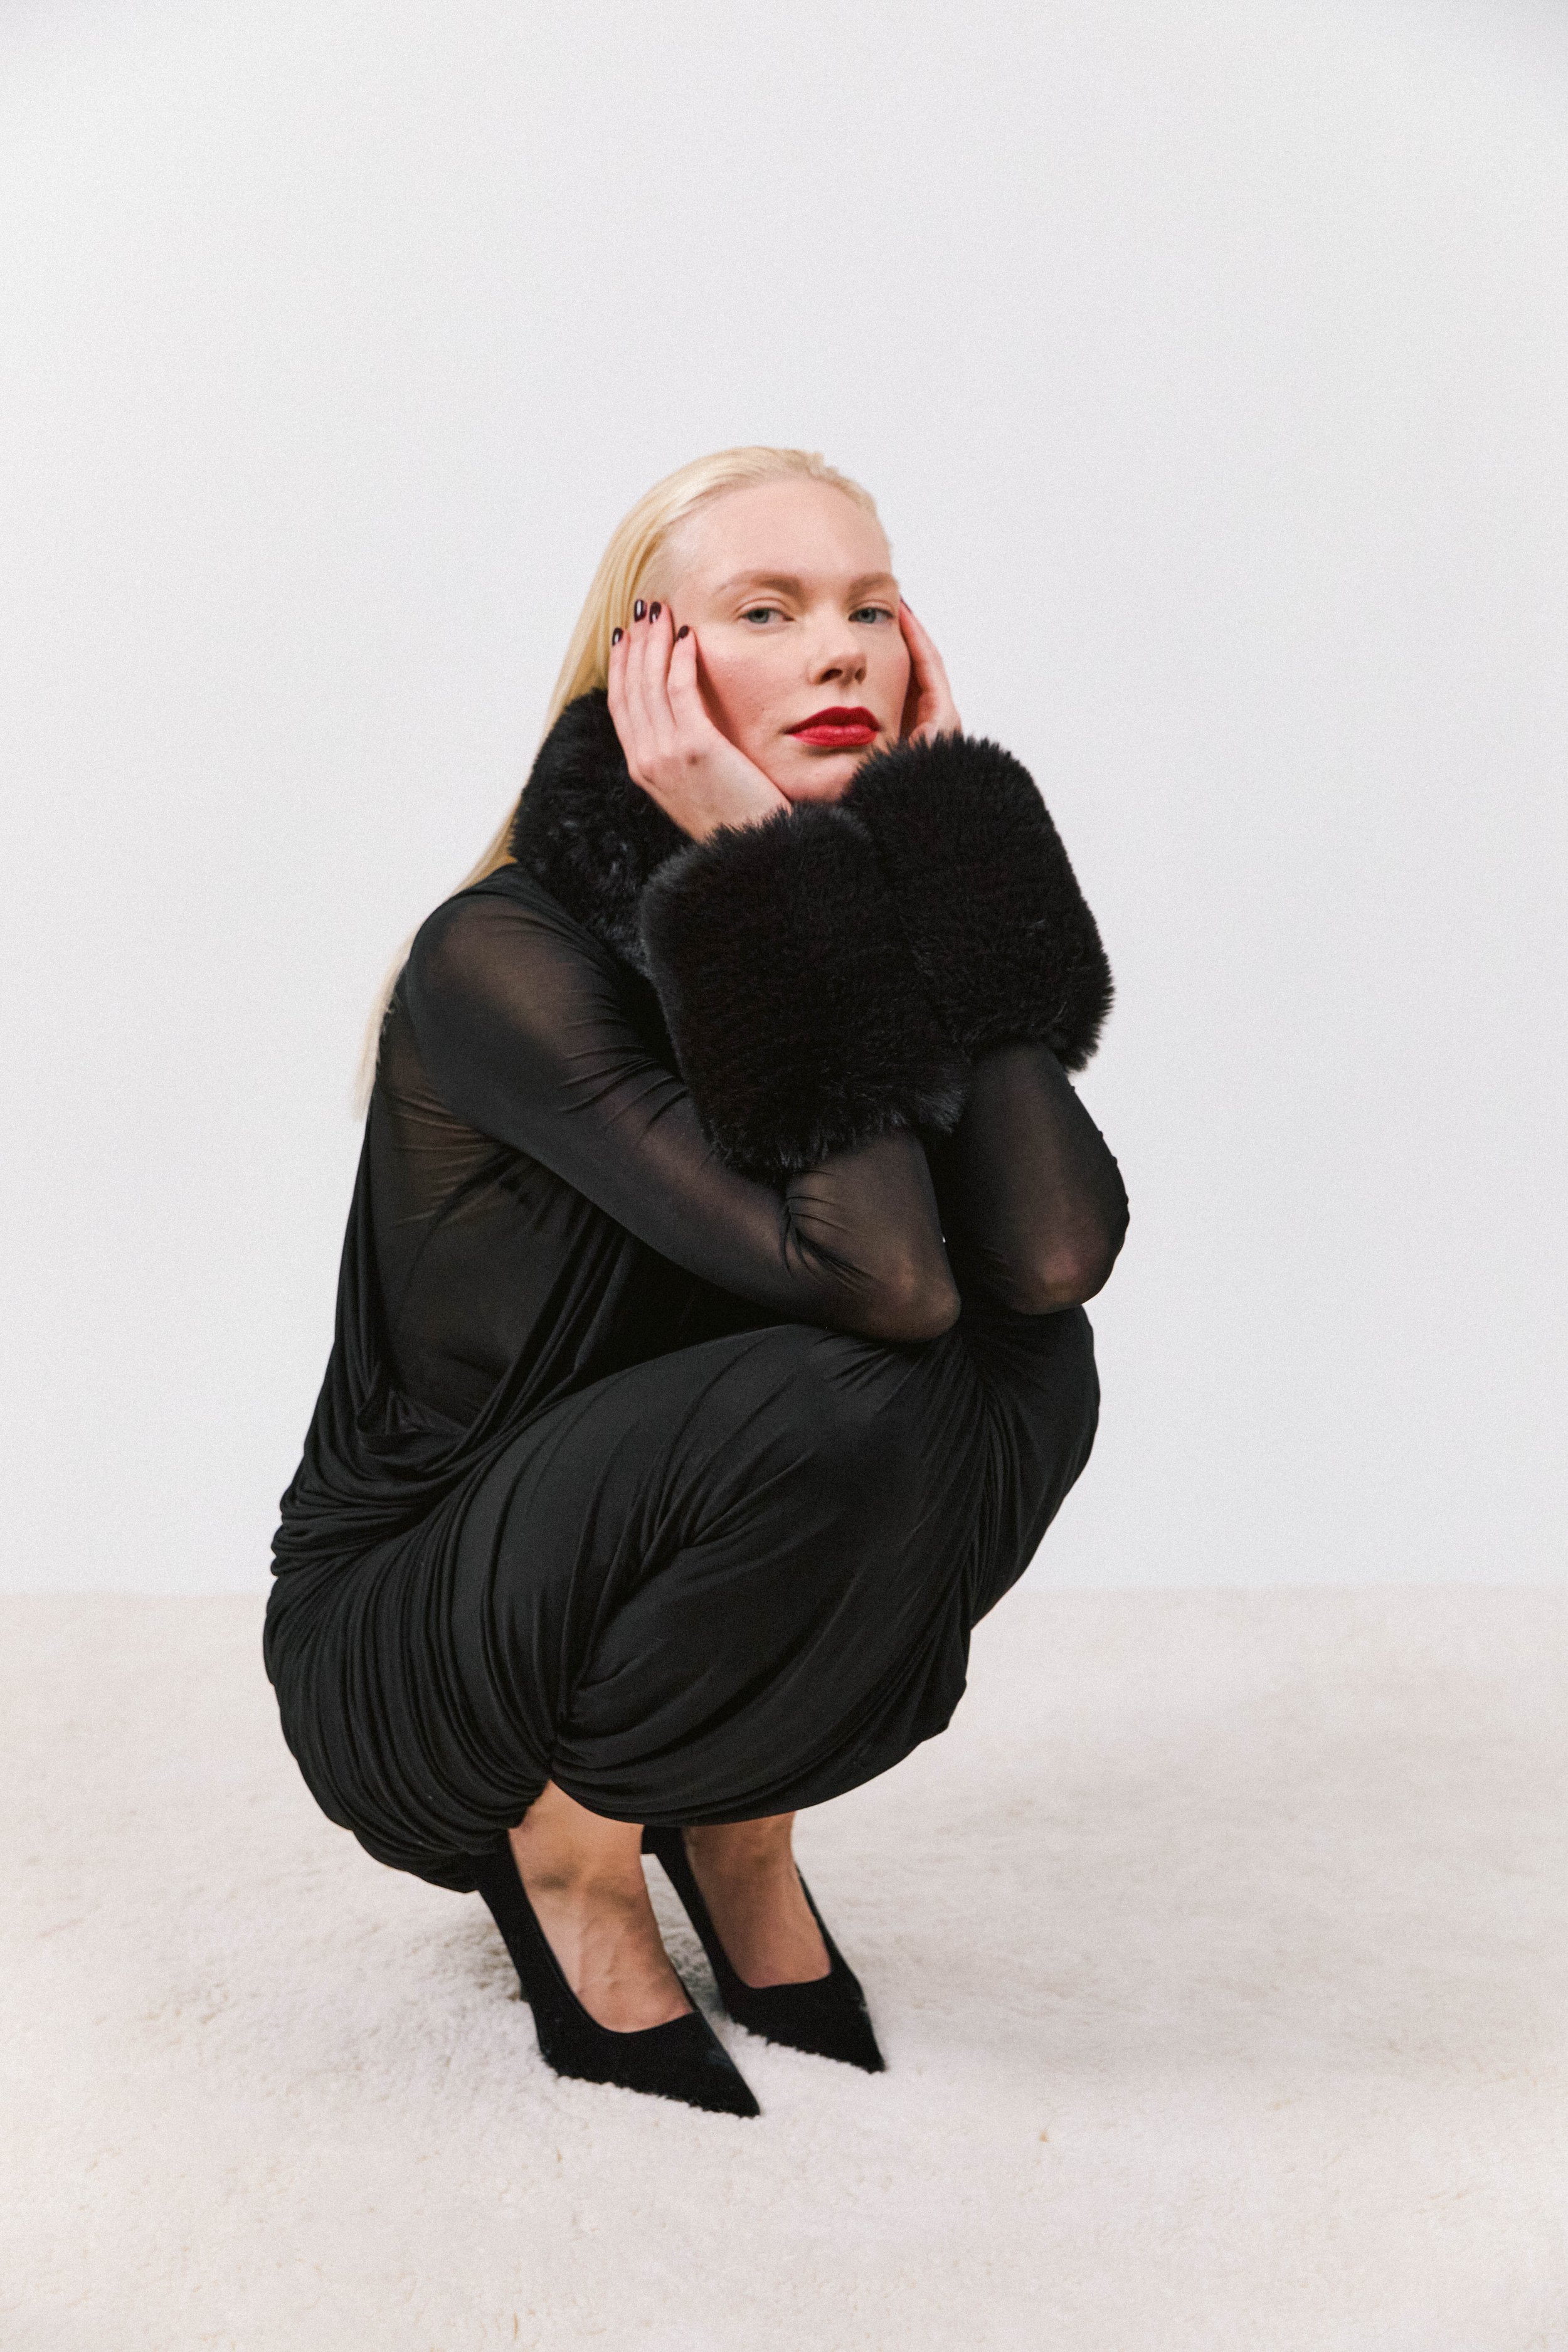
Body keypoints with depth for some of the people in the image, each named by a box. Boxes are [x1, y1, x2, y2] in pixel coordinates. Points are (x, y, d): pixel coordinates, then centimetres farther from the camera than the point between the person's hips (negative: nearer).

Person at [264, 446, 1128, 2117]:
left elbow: (1055, 1251, -23)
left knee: (1027, 1356, -18)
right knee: (825, 1405, -32)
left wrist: (939, 853, -19)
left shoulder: (864, 922, -5)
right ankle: (571, 1855, -2)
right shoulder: (505, 957, -23)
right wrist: (788, 883, -30)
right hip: (403, 1653, -5)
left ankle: (733, 1823, 3)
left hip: (651, 1583, 6)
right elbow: (878, 1275, -34)